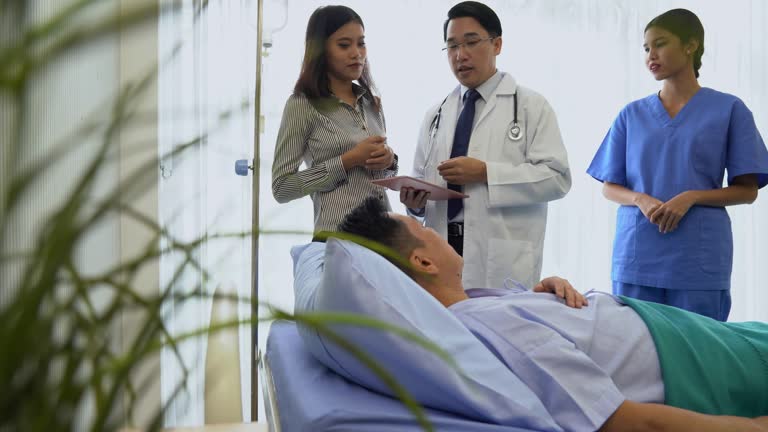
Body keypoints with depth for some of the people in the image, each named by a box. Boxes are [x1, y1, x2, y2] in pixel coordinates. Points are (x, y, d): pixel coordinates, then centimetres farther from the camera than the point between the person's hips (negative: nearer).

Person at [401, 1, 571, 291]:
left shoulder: (530, 106, 3)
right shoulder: (435, 115, 16)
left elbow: (557, 177, -7)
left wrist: (486, 173, -15)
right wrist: (415, 201, -6)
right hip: (442, 249, 4)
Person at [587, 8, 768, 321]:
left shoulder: (728, 109, 3)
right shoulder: (632, 115, 9)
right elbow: (609, 187, 11)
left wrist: (691, 197, -13)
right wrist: (641, 199, -10)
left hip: (699, 260, -2)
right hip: (635, 257, 2)